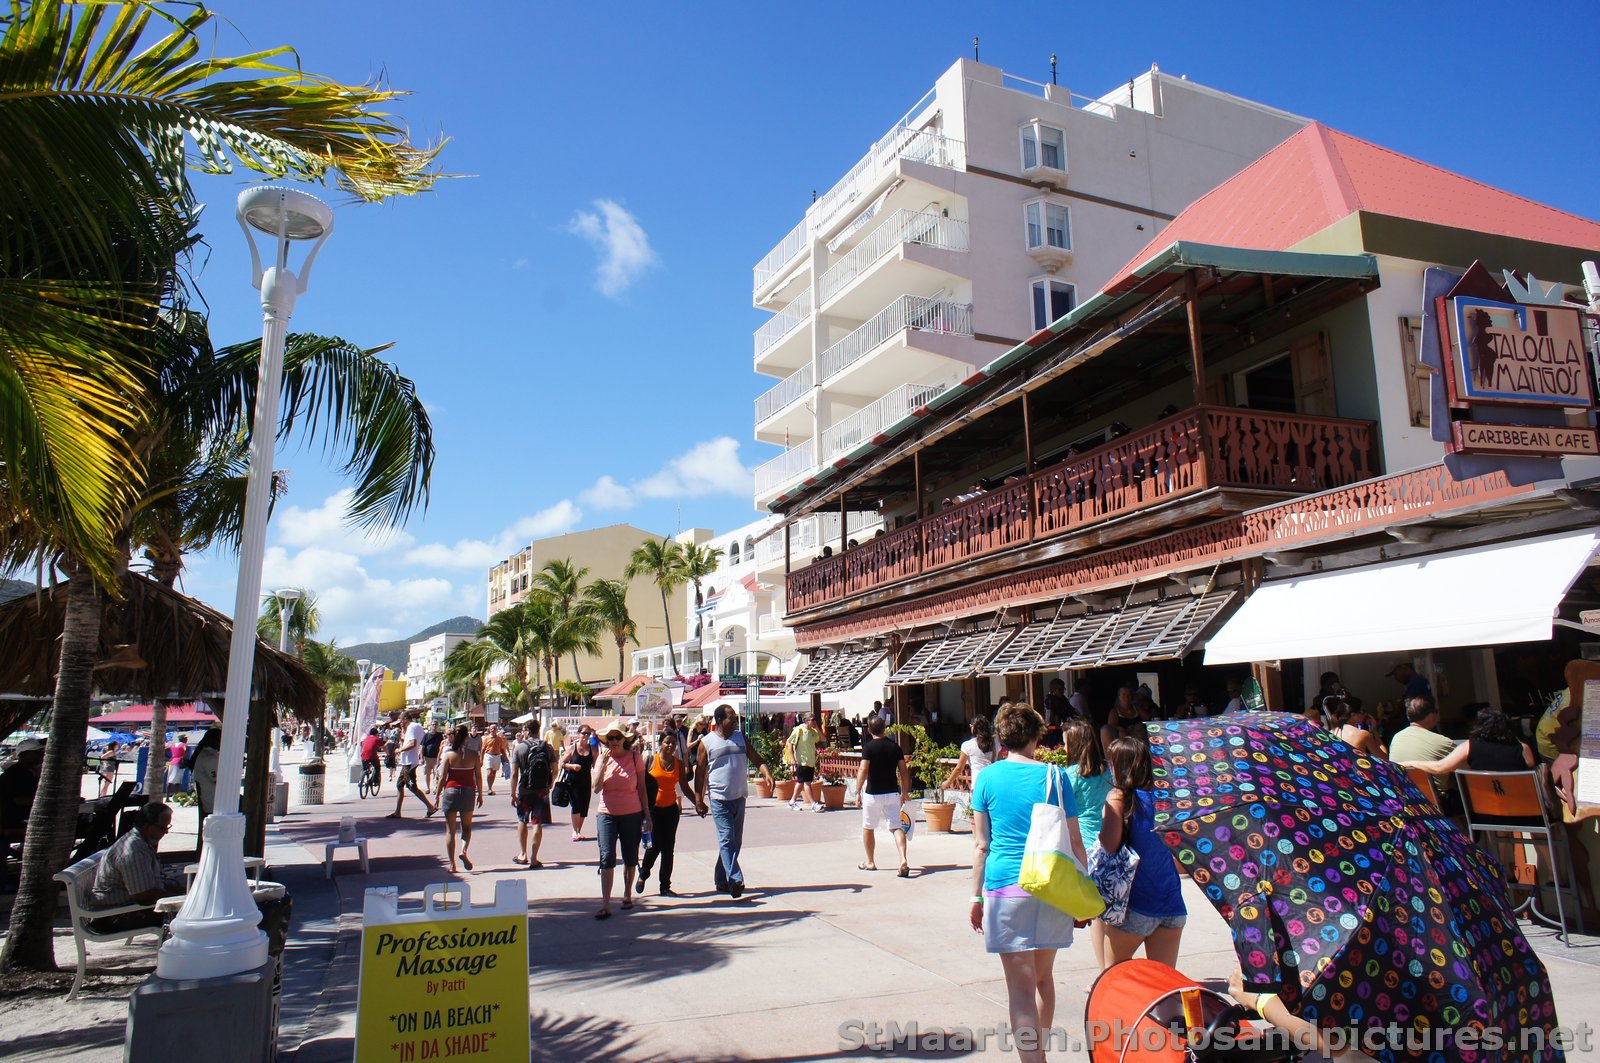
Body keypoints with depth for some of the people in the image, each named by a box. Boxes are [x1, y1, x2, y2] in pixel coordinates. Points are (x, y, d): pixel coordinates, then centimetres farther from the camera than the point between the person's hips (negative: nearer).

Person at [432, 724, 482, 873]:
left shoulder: (449, 755, -6)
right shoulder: (473, 754, -4)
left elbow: (442, 778, -5)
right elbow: (478, 777, -1)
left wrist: (437, 794, 6)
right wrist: (480, 795, 9)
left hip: (451, 790, -1)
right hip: (468, 791, 1)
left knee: (450, 829, 8)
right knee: (467, 826, 18)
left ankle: (452, 864, 6)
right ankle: (464, 851, -8)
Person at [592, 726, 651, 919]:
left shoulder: (635, 757, -3)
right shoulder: (603, 758, 2)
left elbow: (642, 788, 2)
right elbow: (596, 788, -9)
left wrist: (647, 816, 3)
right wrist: (603, 763, -17)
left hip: (632, 814, 0)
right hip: (608, 815, 0)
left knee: (630, 858, 11)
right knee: (607, 857, -9)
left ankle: (627, 895, 31)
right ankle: (605, 905, -8)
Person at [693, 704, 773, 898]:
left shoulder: (740, 738, 10)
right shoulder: (707, 742, -4)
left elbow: (756, 759, 9)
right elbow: (700, 772, 0)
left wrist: (767, 773, -11)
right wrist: (699, 800, -1)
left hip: (739, 797, 5)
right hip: (719, 799, -5)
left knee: (735, 842, 10)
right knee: (727, 839, -13)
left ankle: (722, 881, 21)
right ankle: (735, 880, -16)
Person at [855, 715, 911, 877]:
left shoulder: (868, 747, -9)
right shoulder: (895, 746, 4)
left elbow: (863, 770, -18)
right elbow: (904, 771, 6)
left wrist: (858, 792, -14)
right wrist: (905, 792, 14)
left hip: (873, 794, -3)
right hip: (892, 793, 3)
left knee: (868, 828, 15)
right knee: (896, 827, 0)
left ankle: (870, 862, 26)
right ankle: (903, 859, -21)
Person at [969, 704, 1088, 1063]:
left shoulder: (988, 777, 0)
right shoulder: (1055, 776, 2)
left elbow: (981, 844, 1)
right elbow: (1074, 842, 4)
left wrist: (977, 897, 8)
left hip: (1006, 885, -2)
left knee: (1021, 987, 0)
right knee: (1044, 978, 21)